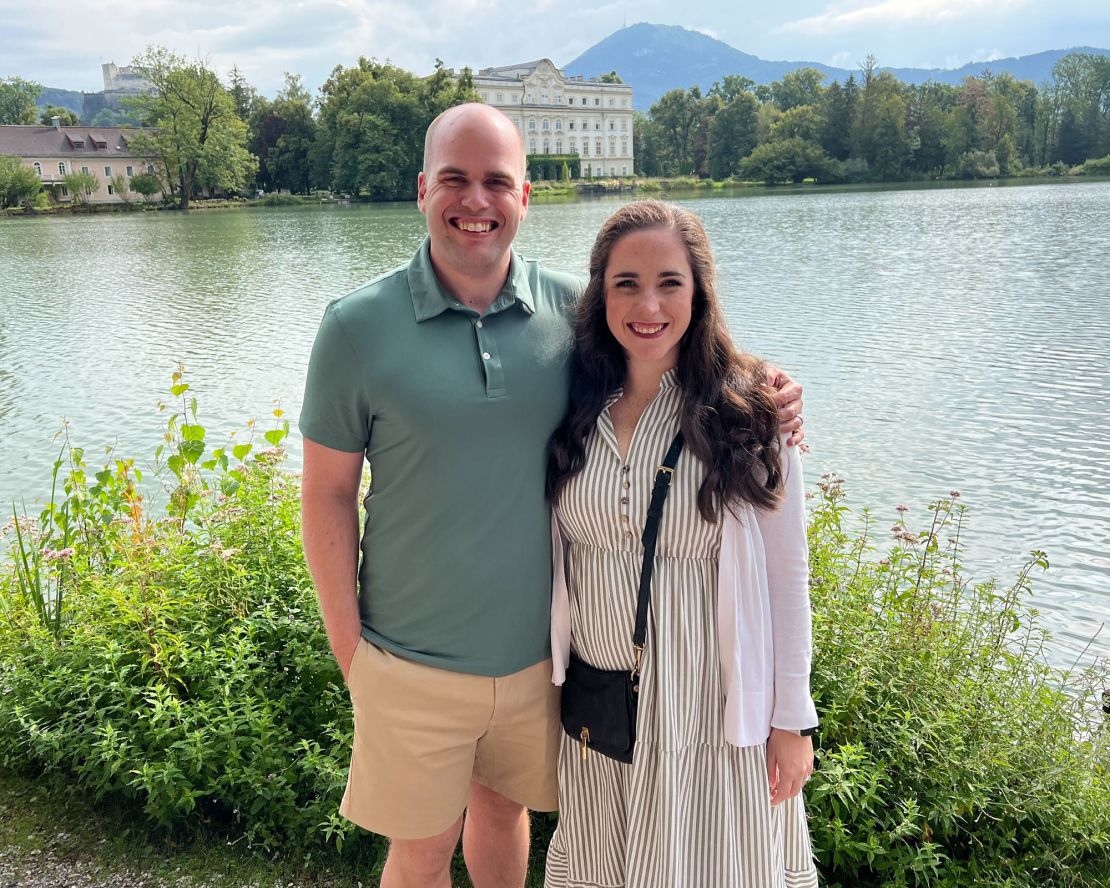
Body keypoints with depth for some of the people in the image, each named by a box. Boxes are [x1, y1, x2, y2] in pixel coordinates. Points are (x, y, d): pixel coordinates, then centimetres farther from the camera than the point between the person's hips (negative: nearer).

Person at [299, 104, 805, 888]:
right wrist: (349, 647, -5)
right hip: (414, 664, -2)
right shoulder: (358, 327, -12)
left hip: (539, 650, 2)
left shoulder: (572, 308, -6)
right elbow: (328, 494, -6)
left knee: (503, 811, 25)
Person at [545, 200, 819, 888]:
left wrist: (793, 721, -5)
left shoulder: (750, 414, -11)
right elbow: (554, 559, 6)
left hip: (713, 704, -3)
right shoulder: (576, 410, -3)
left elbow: (785, 578, -7)